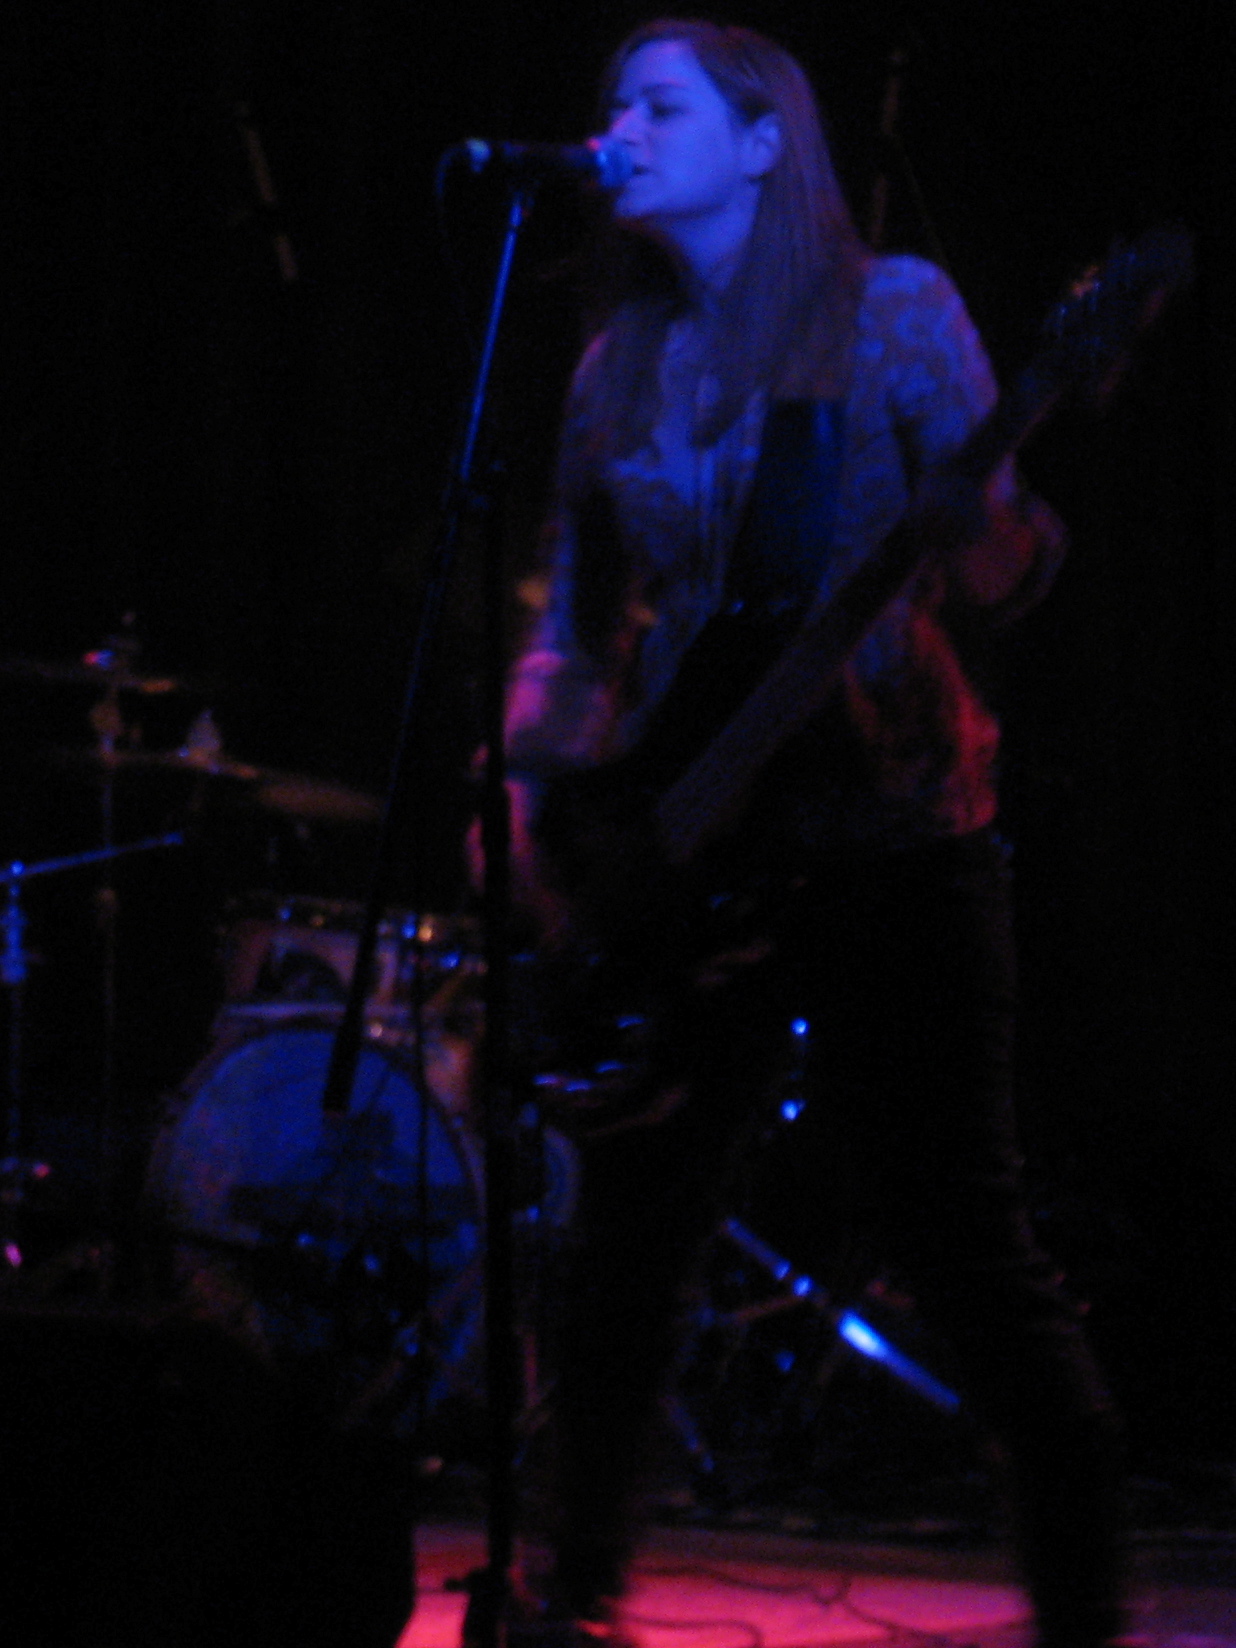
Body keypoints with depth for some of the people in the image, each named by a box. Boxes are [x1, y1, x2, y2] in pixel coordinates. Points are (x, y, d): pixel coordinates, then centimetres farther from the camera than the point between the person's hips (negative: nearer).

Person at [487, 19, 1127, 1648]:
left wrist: (1006, 527, -30)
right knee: (629, 1231, 6)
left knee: (961, 1236, -5)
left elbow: (986, 571, -7)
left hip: (889, 833, -5)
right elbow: (574, 612, 15)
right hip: (691, 847, 5)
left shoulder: (893, 313, -1)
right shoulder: (625, 364, 13)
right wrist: (535, 785, 0)